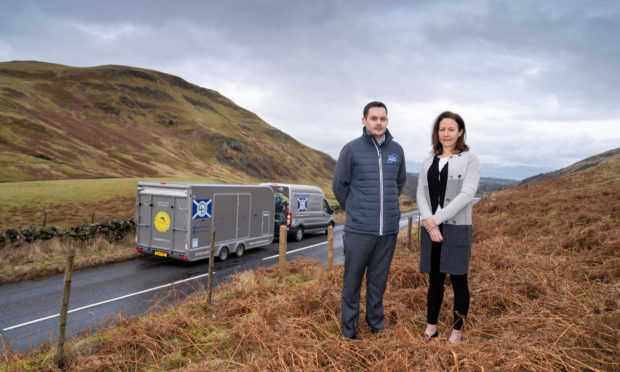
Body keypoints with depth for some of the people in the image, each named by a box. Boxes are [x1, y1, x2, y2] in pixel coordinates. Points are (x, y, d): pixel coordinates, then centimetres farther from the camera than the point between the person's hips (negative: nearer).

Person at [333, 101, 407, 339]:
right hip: (359, 229, -3)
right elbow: (339, 185, 2)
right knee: (353, 278, 7)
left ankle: (376, 323, 32)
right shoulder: (352, 149, -5)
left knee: (379, 279, 15)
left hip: (389, 229, 3)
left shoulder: (397, 150, 6)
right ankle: (349, 328, 23)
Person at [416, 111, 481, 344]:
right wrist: (429, 221, -11)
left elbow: (467, 194, -11)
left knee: (458, 280, 5)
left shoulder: (469, 160, 0)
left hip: (457, 228, -4)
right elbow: (421, 193, 6)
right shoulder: (428, 162, 13)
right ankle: (431, 326, 25)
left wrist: (437, 219, -14)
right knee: (435, 279, 12)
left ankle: (457, 331, 19)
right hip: (431, 229, 4)